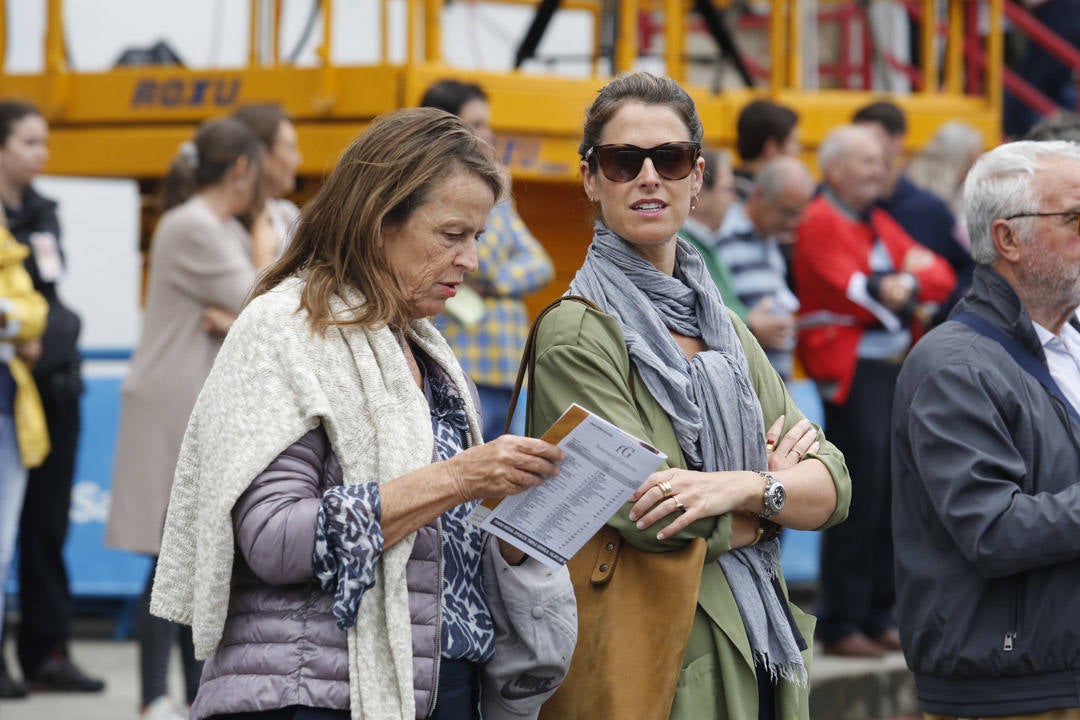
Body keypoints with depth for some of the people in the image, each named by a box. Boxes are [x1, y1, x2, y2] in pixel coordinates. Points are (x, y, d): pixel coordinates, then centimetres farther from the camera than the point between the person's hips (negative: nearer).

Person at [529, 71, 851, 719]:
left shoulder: (722, 325, 13)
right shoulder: (577, 332, -8)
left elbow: (832, 486, 4)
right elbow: (646, 515, -18)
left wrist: (738, 487, -15)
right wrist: (777, 484, -5)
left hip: (758, 652, 6)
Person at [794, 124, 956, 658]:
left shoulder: (879, 224, 19)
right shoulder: (821, 224, -6)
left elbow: (942, 277, 14)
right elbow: (854, 295, -16)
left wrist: (911, 281, -6)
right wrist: (902, 287, 1)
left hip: (897, 369, 8)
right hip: (852, 369, -8)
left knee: (893, 498, 9)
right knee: (859, 499, -8)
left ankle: (878, 617, 17)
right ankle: (840, 627, -3)